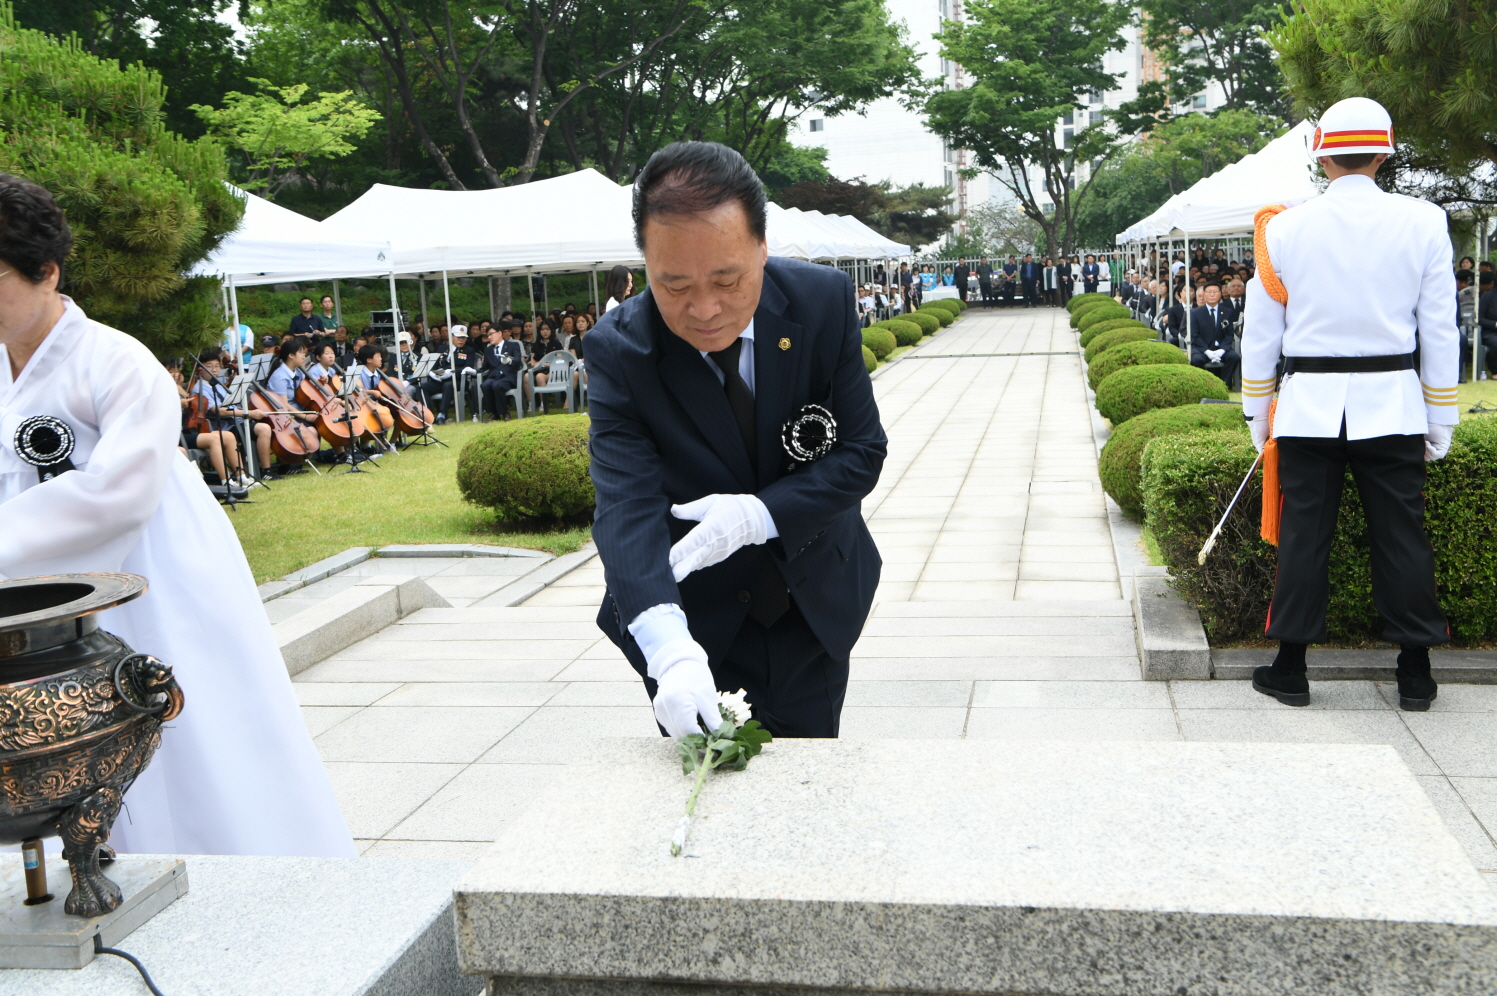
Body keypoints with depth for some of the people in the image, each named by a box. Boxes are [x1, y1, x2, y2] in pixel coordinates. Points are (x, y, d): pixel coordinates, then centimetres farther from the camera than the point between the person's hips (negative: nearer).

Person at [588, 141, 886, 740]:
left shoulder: (824, 301, -17)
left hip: (815, 613, 2)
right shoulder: (620, 349, -21)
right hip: (695, 627, -1)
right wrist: (669, 648, -46)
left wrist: (762, 514, -30)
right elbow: (627, 506, -30)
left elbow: (862, 451, -12)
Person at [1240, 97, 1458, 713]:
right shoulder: (1423, 223, -1)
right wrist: (1440, 421, 9)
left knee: (1303, 535, 5)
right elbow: (1440, 332, 2)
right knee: (1401, 535, 7)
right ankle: (1416, 674, 15)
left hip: (1310, 404, 0)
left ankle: (1291, 668, 11)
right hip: (1392, 405, 1)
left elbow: (1261, 331, 3)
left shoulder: (1286, 229, -2)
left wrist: (1257, 411, 13)